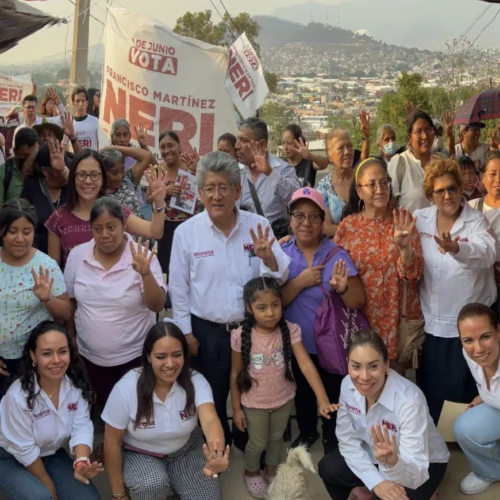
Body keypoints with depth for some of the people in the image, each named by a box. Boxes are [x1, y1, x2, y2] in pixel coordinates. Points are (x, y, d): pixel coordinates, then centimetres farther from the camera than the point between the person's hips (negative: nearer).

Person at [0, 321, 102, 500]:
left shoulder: (76, 384, -15)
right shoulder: (19, 396, -30)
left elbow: (82, 426, -17)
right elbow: (24, 449, -22)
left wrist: (81, 462, -37)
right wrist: (49, 485, -13)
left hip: (51, 454, 5)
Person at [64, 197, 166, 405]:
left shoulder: (142, 257, -14)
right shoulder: (77, 256, -5)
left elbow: (157, 306, -19)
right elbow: (70, 303, 7)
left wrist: (145, 273, -34)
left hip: (134, 357, -2)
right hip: (89, 357, 3)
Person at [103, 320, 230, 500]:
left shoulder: (196, 381, -23)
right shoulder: (127, 389, -27)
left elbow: (210, 420, -41)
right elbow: (112, 441, -15)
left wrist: (218, 454, -65)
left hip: (186, 449, 2)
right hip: (139, 453, -2)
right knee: (152, 485, -32)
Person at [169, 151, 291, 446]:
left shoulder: (258, 226, -8)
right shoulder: (186, 232, -10)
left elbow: (281, 278, -8)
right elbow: (179, 288, -2)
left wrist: (268, 258, -29)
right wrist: (186, 332, 0)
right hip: (208, 332, -1)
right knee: (212, 400, 18)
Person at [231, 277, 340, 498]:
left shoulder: (290, 331, -20)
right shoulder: (241, 336, -21)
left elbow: (306, 365, -27)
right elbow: (236, 374, -10)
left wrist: (323, 400, -36)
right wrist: (236, 408, -5)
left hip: (284, 400, 2)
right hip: (254, 403, -2)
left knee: (276, 438, 25)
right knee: (257, 442, 18)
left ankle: (272, 470, 53)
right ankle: (251, 473, 49)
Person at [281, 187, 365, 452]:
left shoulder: (337, 254, -14)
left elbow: (359, 303, -15)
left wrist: (342, 288, -35)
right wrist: (301, 281, -27)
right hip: (297, 343, 2)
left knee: (333, 395, 13)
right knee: (303, 393, 22)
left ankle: (332, 438, 40)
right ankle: (306, 432, 48)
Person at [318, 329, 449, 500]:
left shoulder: (409, 401, -35)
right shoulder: (348, 385, -20)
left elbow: (415, 476, -35)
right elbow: (347, 440, -12)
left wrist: (392, 463, -56)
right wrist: (376, 482, -24)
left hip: (424, 464, -4)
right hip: (376, 457, 4)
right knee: (328, 468, -15)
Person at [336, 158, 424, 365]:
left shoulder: (404, 221, -3)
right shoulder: (347, 226, -2)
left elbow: (413, 275, -9)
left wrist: (404, 246, -25)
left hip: (399, 319, 0)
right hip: (363, 319, 0)